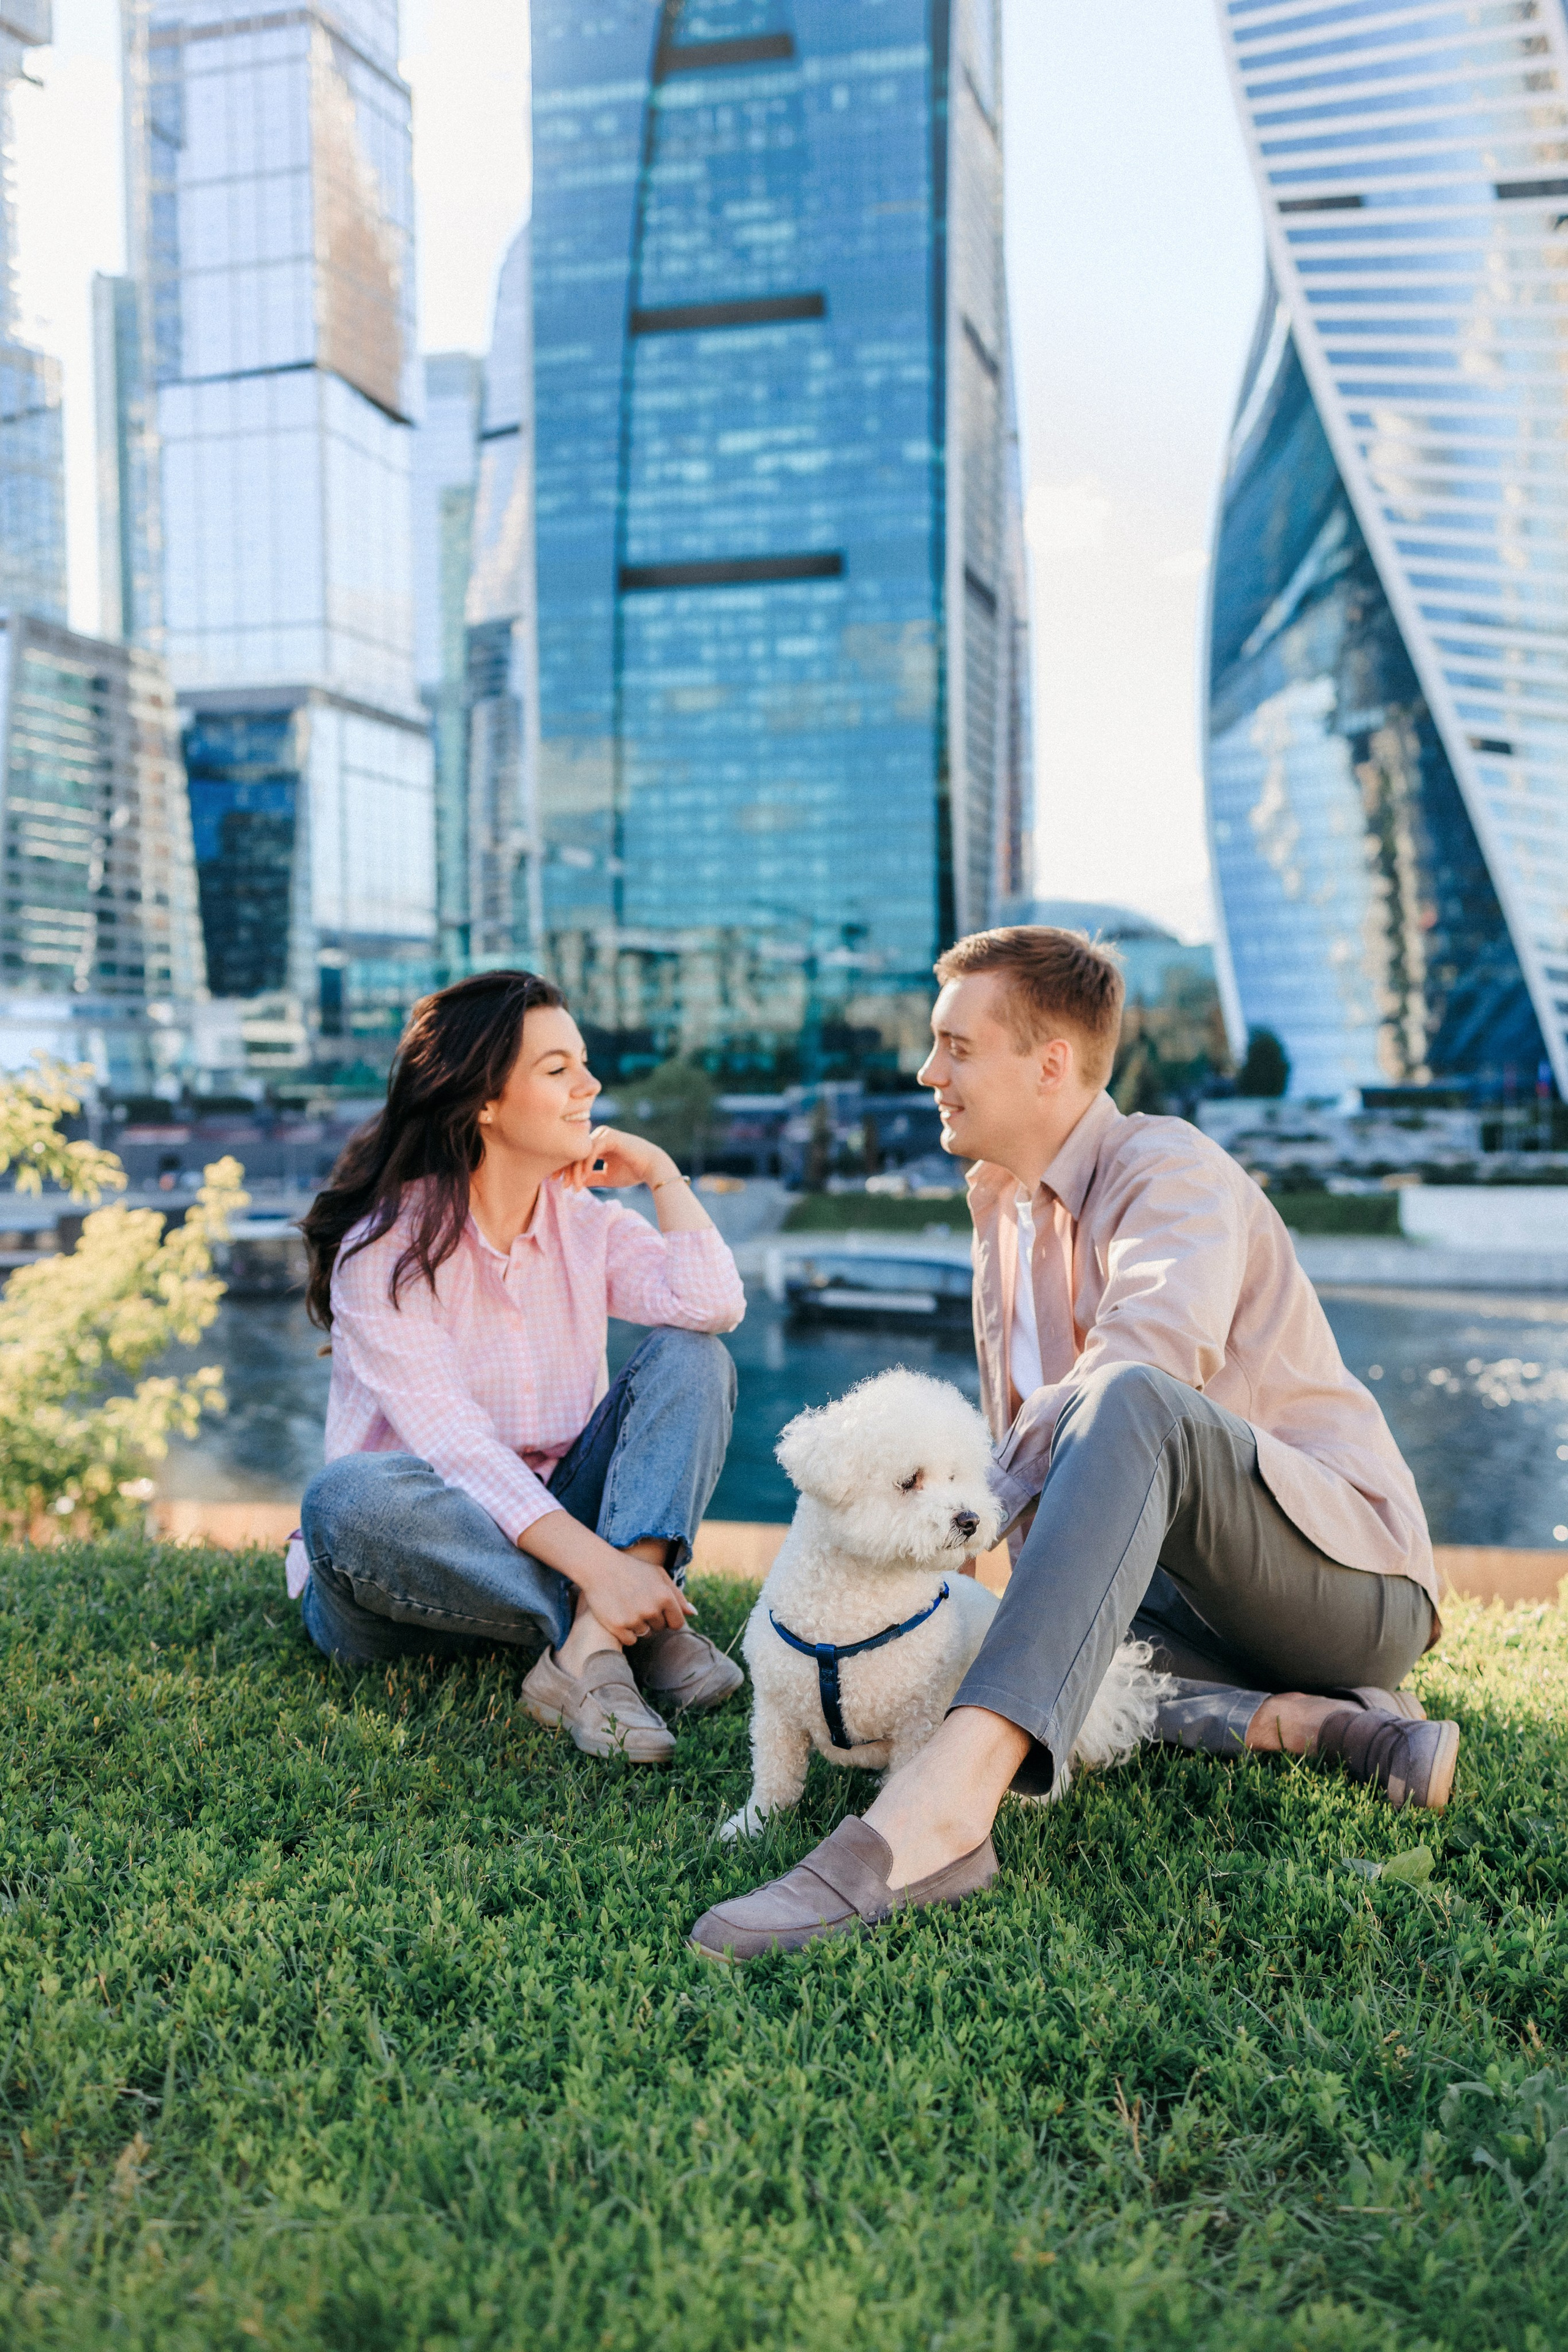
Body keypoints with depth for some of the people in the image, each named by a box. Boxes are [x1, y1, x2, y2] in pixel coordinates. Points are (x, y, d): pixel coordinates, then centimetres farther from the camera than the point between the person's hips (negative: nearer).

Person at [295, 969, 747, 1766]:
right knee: (351, 1497, -38)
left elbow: (714, 1307, -15)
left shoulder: (586, 1223, 3)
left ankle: (595, 1644, -31)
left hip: (552, 1527, 5)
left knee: (691, 1358, -13)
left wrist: (661, 1174, -8)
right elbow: (452, 1444, -27)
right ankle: (618, 1632, -28)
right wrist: (598, 1564, -37)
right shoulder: (388, 1248, -14)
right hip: (411, 1567, -4)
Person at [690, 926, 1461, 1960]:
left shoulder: (1171, 1168, -10)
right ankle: (1300, 1719, -20)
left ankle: (943, 1802, -52)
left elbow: (1149, 1360, -31)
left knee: (1129, 1406, -37)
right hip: (1187, 1594, 8)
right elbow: (1020, 1443, 19)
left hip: (1351, 1570, -8)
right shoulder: (1002, 1203, 15)